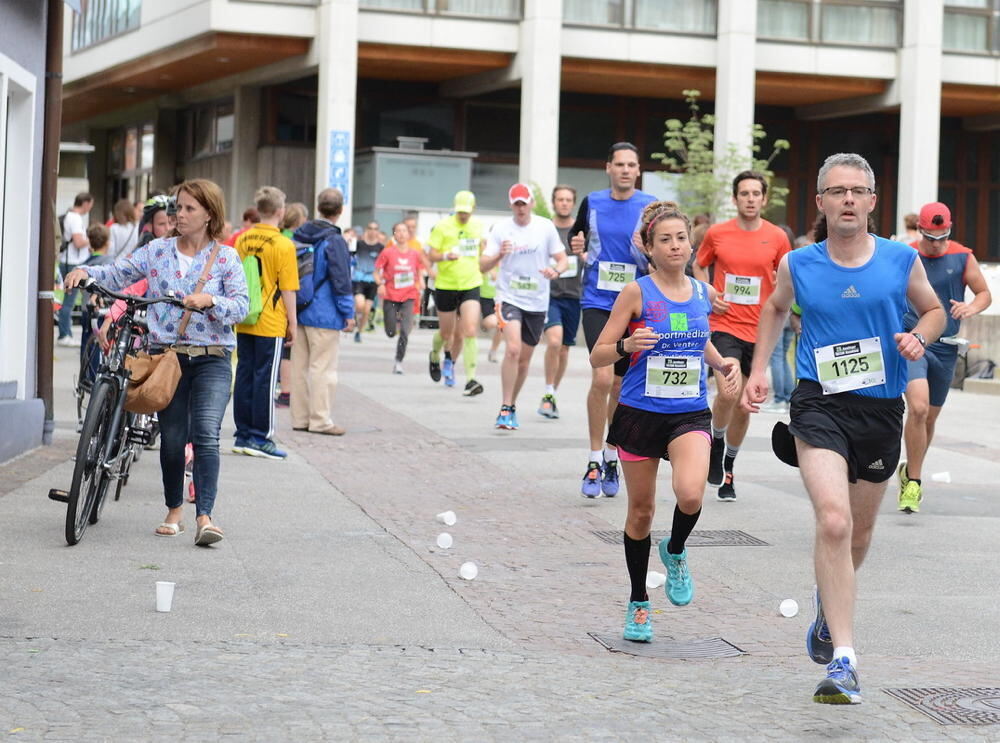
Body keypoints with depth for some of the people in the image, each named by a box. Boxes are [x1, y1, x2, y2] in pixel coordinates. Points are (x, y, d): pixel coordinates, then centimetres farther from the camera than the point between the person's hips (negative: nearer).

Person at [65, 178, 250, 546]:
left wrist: (210, 301, -24)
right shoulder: (157, 251, 8)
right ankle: (174, 511, 25)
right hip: (167, 356, 2)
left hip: (211, 360, -2)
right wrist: (85, 272, -14)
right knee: (172, 438, 6)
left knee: (206, 434, -17)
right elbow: (117, 273, 5)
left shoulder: (225, 257, 2)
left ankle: (204, 518, -22)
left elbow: (241, 305, -6)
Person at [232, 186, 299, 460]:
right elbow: (287, 290, -10)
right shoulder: (284, 245, -11)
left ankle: (243, 435, 14)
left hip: (244, 323, 5)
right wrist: (292, 323, -1)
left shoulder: (242, 240, 5)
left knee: (244, 375, 10)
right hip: (270, 324, -5)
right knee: (265, 379, 0)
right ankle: (260, 438, 3)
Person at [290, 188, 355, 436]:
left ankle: (300, 417, 18)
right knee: (323, 368, -1)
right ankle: (320, 420, 2)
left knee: (300, 367, 12)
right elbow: (341, 281, -14)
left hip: (299, 312, 7)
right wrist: (348, 314, -6)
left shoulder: (299, 236, 7)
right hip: (324, 315, -7)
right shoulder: (334, 241, -14)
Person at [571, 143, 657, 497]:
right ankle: (594, 461, -5)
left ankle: (611, 458, 26)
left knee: (621, 386, 10)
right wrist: (577, 248, -2)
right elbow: (576, 236, 20)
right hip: (597, 302, -1)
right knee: (602, 378, -16)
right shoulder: (592, 202, 4)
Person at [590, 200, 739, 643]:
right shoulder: (637, 292, -7)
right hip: (640, 412, -2)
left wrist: (721, 364, 7)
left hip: (690, 414, 2)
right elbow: (597, 356, -5)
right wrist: (627, 346, -24)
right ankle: (638, 604, 26)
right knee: (641, 510, 8)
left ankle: (675, 552, 10)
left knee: (691, 494, -24)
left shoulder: (703, 293, 5)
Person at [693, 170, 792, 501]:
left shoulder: (777, 237, 1)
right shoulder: (716, 233, 0)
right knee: (729, 390, -23)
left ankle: (728, 467, 29)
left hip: (758, 330, 2)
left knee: (744, 405, 10)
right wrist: (709, 294, -3)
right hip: (724, 325, -2)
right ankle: (716, 443, 5)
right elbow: (699, 267, 15)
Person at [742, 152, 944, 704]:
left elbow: (934, 310, 14)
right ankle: (843, 660, -21)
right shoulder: (797, 265, 0)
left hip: (881, 409, 2)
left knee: (859, 531, 17)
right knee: (834, 521, -22)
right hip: (820, 405, -2)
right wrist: (758, 370, 13)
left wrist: (919, 337, -7)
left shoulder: (902, 260, -2)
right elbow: (774, 309, 21)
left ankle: (829, 603, 51)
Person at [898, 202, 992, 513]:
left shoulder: (963, 257, 2)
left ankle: (910, 471, 37)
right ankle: (913, 482, -11)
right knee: (918, 408, -22)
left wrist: (971, 308, -13)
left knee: (930, 417, 13)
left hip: (946, 347, 3)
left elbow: (985, 293, 8)